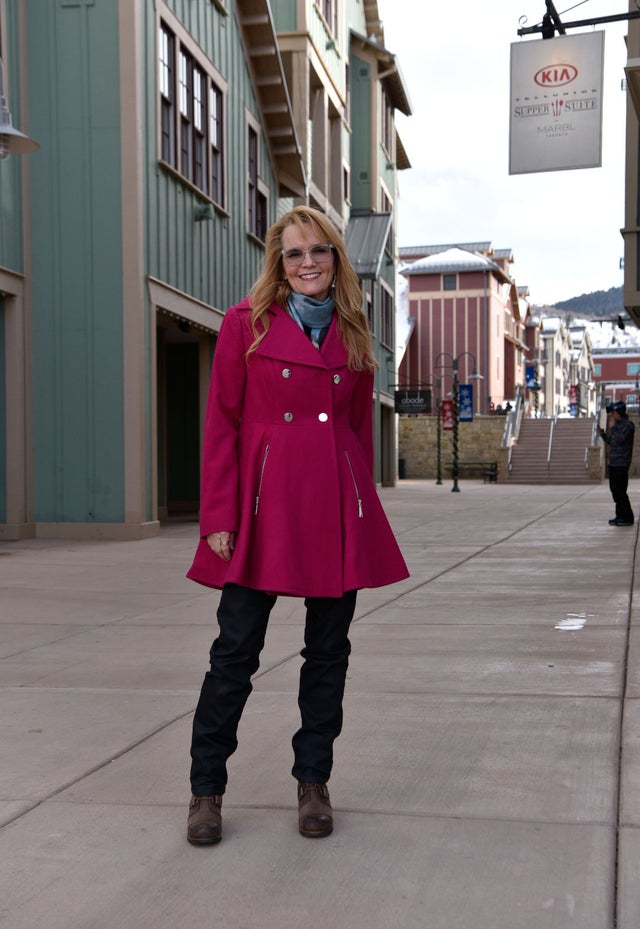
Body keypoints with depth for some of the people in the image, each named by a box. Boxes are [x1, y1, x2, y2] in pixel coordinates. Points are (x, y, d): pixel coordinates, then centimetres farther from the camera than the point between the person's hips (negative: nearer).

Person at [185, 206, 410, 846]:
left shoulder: (351, 333, 12)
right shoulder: (246, 323, 0)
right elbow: (222, 426, -2)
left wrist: (360, 506, 12)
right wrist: (219, 518, -8)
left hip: (338, 507, 4)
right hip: (266, 504, -3)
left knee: (328, 649, 9)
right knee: (236, 649, -1)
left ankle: (313, 783, 24)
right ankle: (206, 788, 16)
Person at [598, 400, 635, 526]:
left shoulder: (628, 425, -11)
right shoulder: (618, 424, 16)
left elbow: (619, 440, -22)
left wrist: (613, 427, -13)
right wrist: (602, 434, 10)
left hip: (621, 464, -9)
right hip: (613, 463, 9)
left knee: (620, 491, -9)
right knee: (615, 489, 12)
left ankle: (627, 517, -3)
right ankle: (620, 515, 19)